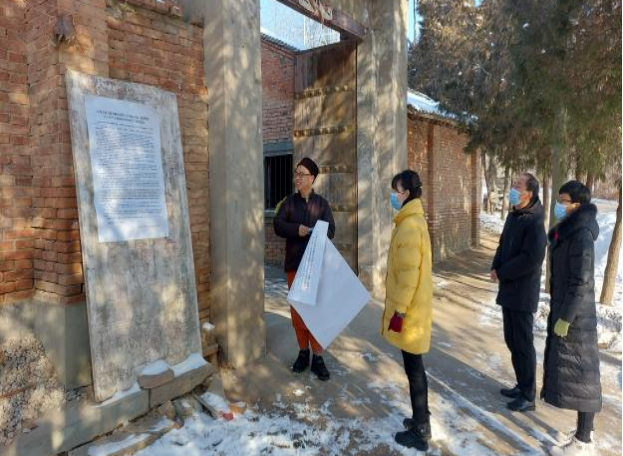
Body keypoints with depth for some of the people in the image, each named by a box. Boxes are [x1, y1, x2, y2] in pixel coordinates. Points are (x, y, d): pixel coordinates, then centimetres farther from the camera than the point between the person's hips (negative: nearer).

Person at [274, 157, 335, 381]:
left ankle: (317, 357, 9)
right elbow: (278, 225, -6)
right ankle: (303, 352, 23)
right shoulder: (289, 202, 6)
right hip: (294, 263, 2)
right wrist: (297, 230, -21)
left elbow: (330, 231, -5)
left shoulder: (322, 203, 2)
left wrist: (309, 233, -21)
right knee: (297, 309, 9)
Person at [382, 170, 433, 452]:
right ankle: (421, 420, 33)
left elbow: (409, 273, -23)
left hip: (410, 310, -10)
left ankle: (420, 433, 17)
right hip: (411, 306, 10)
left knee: (414, 368, 2)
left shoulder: (409, 225, -21)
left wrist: (399, 310, -19)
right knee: (415, 366, 19)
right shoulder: (413, 221, 11)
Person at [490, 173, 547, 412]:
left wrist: (501, 273, -14)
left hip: (523, 291, -9)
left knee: (523, 343, 1)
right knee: (511, 340, 17)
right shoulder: (513, 215, 10)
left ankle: (528, 396, 15)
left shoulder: (534, 221, -18)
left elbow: (532, 258, -24)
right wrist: (495, 267, 0)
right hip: (509, 288, 9)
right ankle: (521, 385, 33)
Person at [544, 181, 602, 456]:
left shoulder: (582, 236, -19)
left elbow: (582, 283, -22)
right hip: (564, 310, 9)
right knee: (576, 373, 16)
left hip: (575, 316, -9)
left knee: (580, 374, 1)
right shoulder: (568, 231, 9)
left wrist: (565, 318, -19)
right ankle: (584, 432, 30)